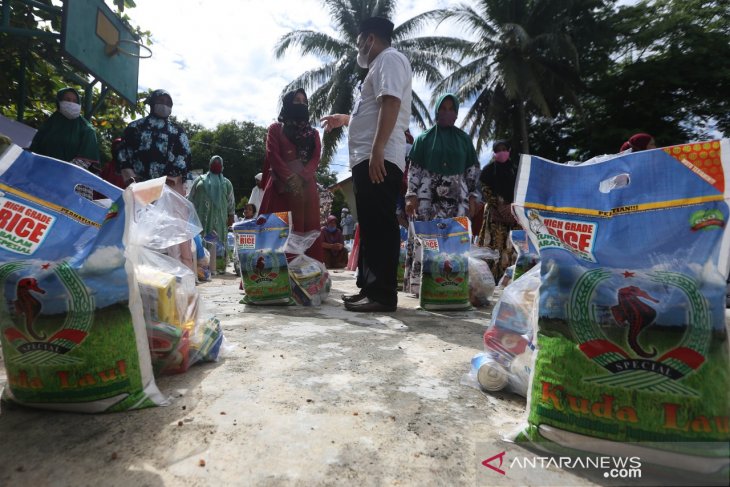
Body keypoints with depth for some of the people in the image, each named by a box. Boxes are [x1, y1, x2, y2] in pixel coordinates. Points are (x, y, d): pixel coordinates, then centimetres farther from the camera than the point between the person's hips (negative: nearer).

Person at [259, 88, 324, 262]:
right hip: (281, 186, -2)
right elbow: (273, 156, 0)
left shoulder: (313, 133, 22)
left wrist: (301, 178, -13)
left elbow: (315, 158, 7)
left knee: (307, 228, -3)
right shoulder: (276, 128, 13)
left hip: (306, 186, 3)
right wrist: (290, 178, -15)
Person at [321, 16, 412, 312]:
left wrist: (377, 150, -26)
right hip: (369, 158, 10)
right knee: (371, 227, 9)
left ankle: (383, 294, -10)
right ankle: (369, 288, 15)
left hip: (379, 159, -10)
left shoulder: (389, 59, 0)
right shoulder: (381, 65, 30)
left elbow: (390, 105, -17)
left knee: (380, 226, -12)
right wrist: (344, 119, 48)